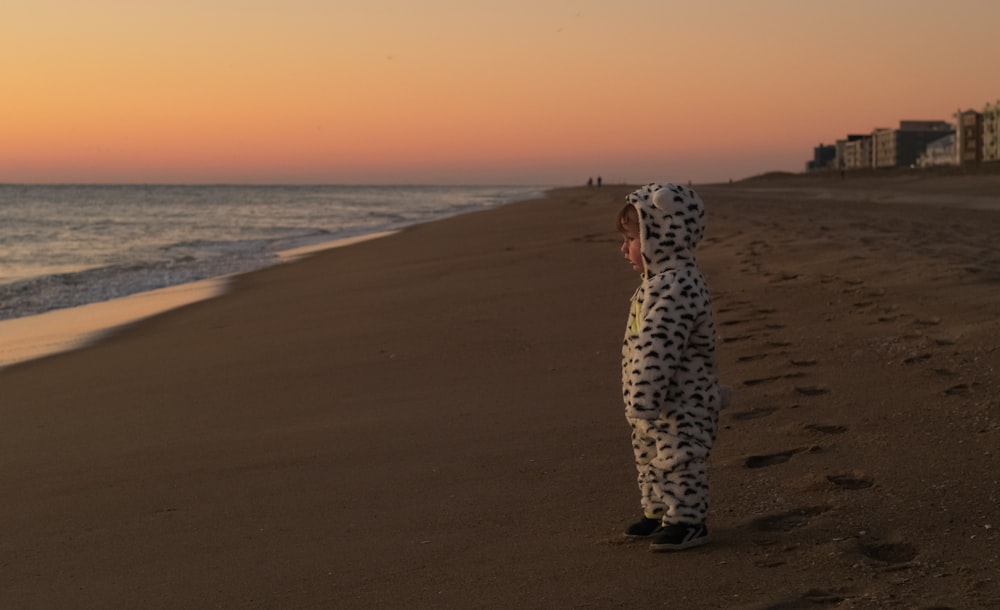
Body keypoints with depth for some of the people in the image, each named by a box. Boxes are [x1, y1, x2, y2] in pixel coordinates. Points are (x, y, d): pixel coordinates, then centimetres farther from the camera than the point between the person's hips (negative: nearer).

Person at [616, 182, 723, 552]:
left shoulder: (676, 286, -26)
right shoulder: (660, 281, 11)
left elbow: (656, 350, -30)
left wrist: (643, 401, -30)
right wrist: (640, 403, 26)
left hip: (681, 404, -11)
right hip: (655, 406, 11)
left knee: (678, 459, -1)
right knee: (650, 458, 20)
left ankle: (686, 520, 10)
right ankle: (657, 512, 33)